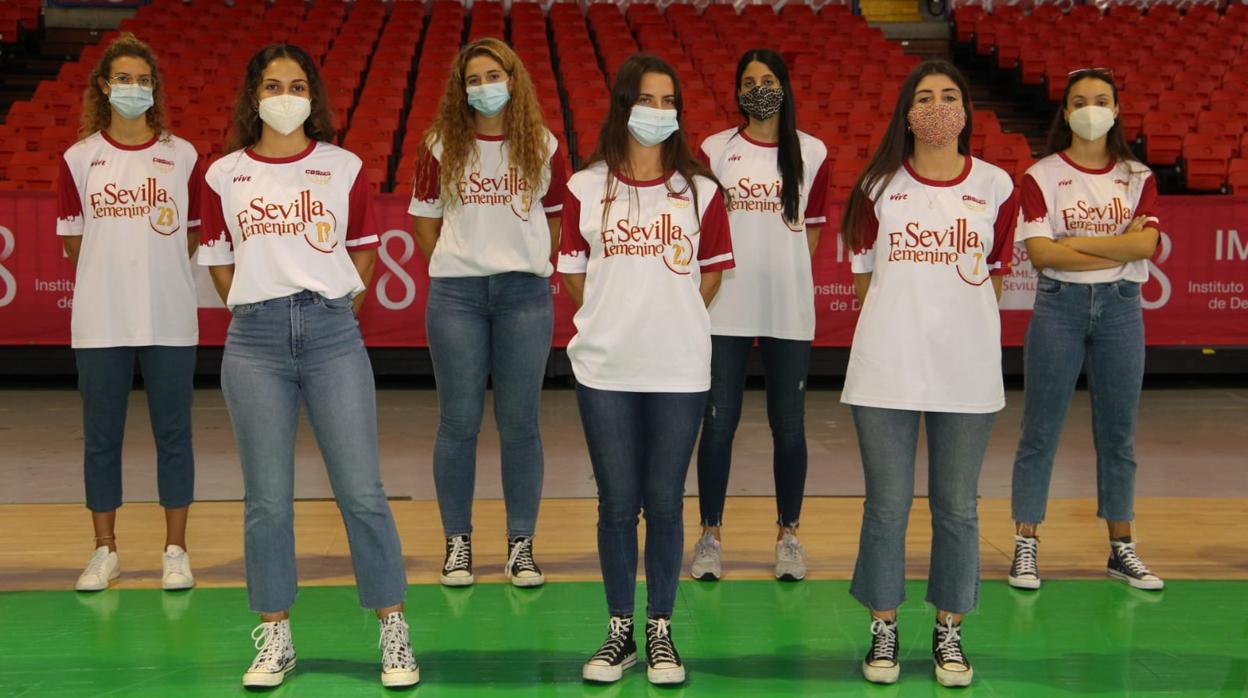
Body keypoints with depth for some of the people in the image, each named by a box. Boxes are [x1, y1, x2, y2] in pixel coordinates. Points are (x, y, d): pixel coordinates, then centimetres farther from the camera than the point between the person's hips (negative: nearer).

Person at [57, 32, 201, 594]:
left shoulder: (183, 157, 3)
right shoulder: (79, 158, 4)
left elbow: (191, 236, 9)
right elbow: (74, 243, 7)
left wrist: (154, 273, 4)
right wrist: (110, 282, 6)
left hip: (169, 320, 0)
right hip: (100, 322, 1)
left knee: (173, 434, 4)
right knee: (101, 436, 7)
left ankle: (175, 552, 15)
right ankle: (105, 551, 19)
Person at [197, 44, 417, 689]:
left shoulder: (344, 168, 7)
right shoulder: (224, 175, 8)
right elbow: (219, 263, 15)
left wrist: (333, 311, 9)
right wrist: (262, 313, 9)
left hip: (332, 331, -1)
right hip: (255, 339, 1)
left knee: (361, 491, -3)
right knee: (266, 498, 3)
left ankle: (394, 635, 7)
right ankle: (274, 639, 15)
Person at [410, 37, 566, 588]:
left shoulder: (543, 147, 4)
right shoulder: (443, 147, 4)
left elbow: (555, 221, 13)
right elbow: (424, 219, 11)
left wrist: (531, 265, 7)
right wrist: (453, 266, 7)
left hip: (526, 293, 0)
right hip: (456, 294, 0)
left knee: (519, 423, 3)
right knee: (459, 422, 4)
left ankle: (521, 544, 13)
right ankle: (457, 541, 15)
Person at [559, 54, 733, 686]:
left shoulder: (699, 190, 3)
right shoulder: (586, 188, 2)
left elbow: (710, 275, 10)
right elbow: (573, 276, 8)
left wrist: (667, 325, 6)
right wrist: (618, 324, 8)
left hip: (678, 370, 0)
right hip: (605, 371, 0)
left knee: (664, 503, 6)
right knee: (617, 504, 7)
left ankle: (661, 629, 19)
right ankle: (620, 631, 20)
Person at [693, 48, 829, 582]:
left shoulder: (812, 153, 7)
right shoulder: (715, 150, 5)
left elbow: (812, 231, 10)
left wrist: (783, 273, 3)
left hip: (789, 310, 1)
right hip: (726, 309, 0)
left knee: (789, 425, 6)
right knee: (719, 421, 2)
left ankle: (789, 535, 18)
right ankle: (710, 535, 14)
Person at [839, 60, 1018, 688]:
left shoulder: (995, 186, 3)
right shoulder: (879, 186, 1)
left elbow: (994, 275, 11)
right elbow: (864, 274, 8)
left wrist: (958, 325, 5)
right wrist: (901, 324, 5)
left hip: (967, 370, 1)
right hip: (886, 370, -1)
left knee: (957, 508, 9)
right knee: (887, 505, 6)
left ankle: (949, 631, 24)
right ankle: (883, 628, 22)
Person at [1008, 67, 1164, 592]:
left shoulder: (1138, 177, 7)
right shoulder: (1041, 177, -1)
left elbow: (1146, 244, -9)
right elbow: (1039, 252, -13)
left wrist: (1075, 242, -13)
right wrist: (1118, 248, -12)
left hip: (1121, 308, 2)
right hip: (1059, 308, -2)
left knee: (1118, 432, 9)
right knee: (1040, 431, 1)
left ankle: (1121, 549, 19)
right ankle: (1025, 547, 10)